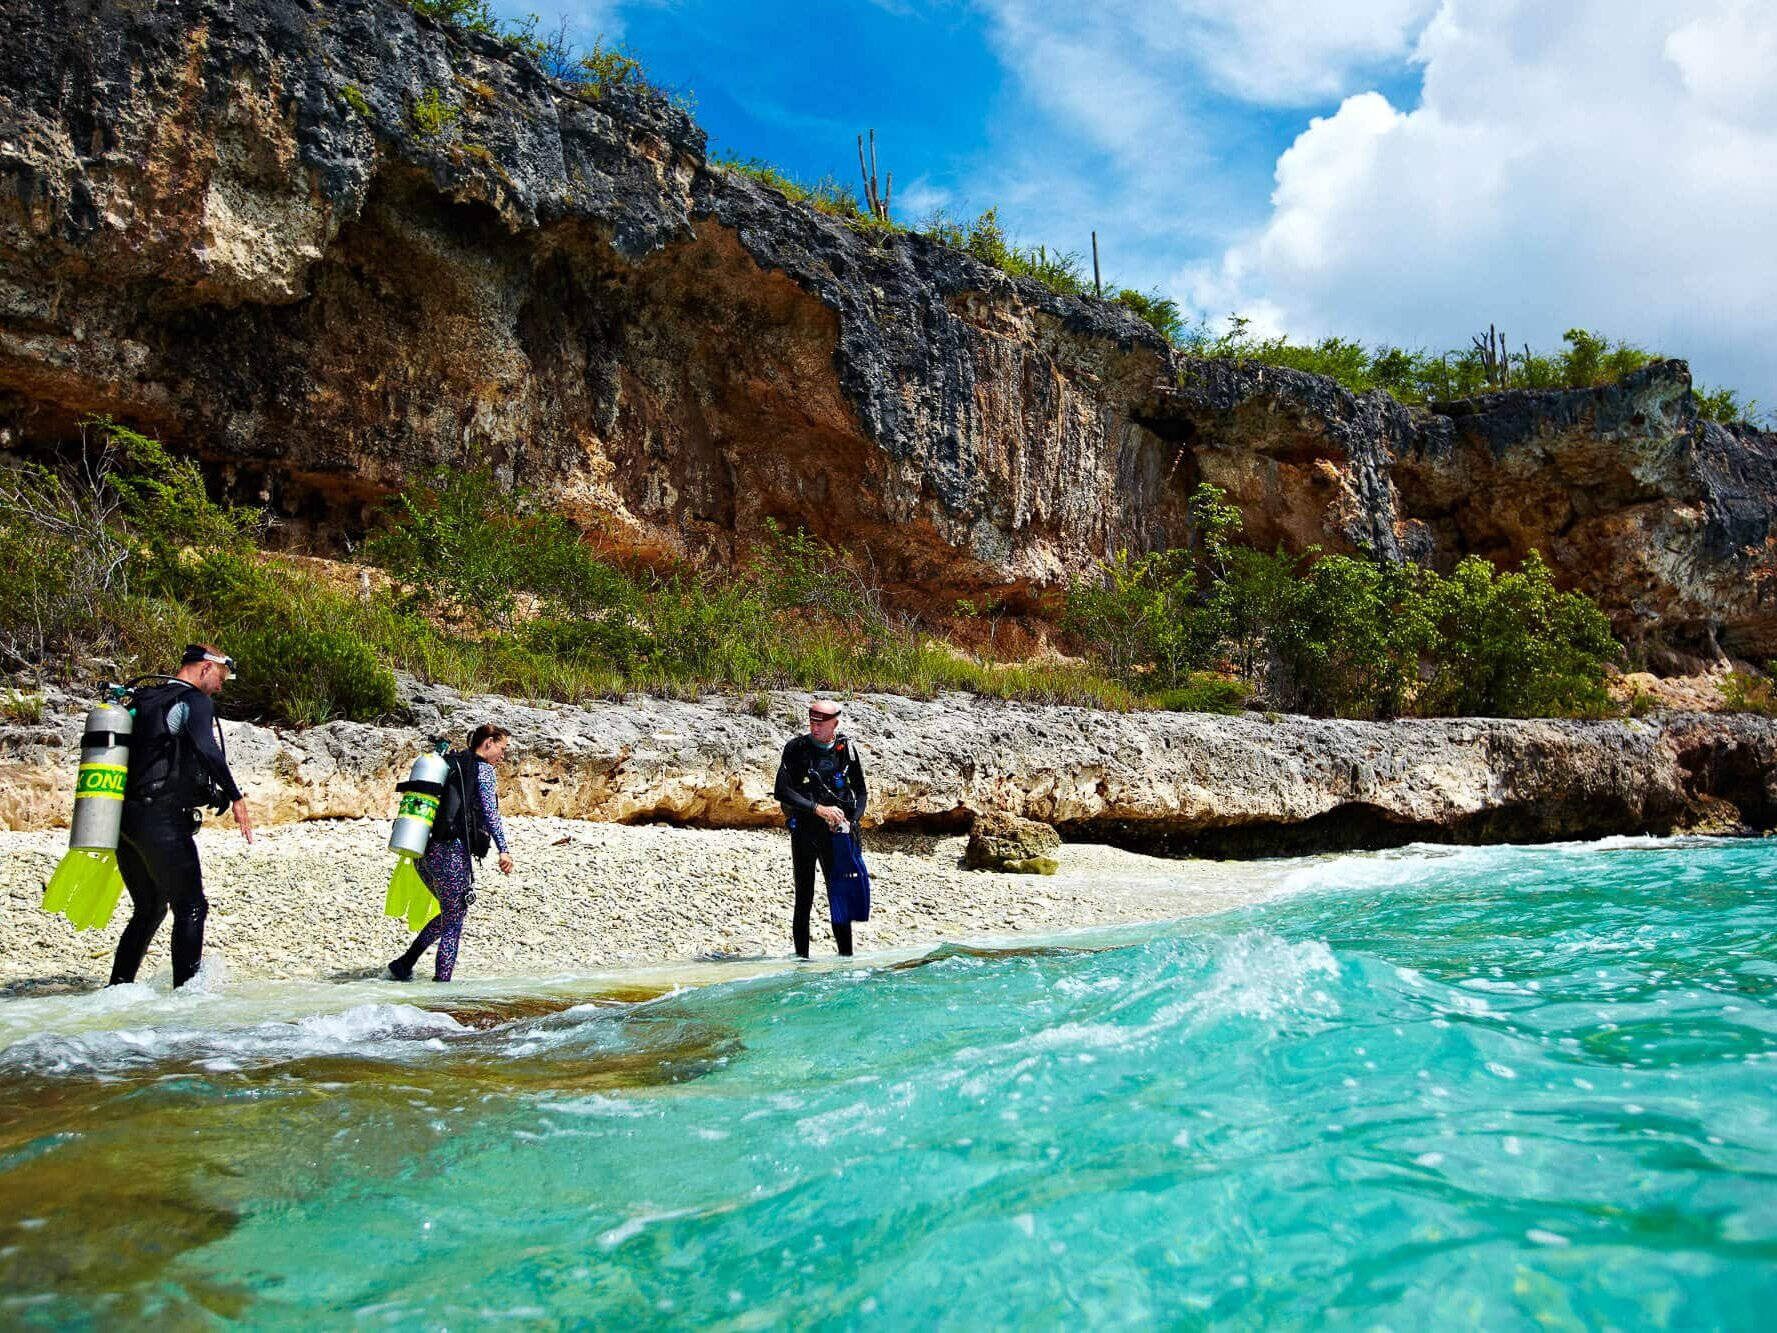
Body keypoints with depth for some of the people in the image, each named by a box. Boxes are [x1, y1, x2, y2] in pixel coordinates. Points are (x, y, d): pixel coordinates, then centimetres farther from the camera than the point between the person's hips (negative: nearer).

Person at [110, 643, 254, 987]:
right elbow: (208, 750, -25)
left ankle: (118, 988, 19)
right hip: (163, 820, -9)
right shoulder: (194, 701, -7)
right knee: (191, 908, -4)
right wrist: (235, 797, -25)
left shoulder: (144, 700, 19)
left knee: (149, 909, 19)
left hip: (125, 818, 9)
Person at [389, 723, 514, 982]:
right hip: (452, 853, -8)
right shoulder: (482, 768, -3)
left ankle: (404, 964, 22)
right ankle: (442, 981, 0)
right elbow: (490, 812, -14)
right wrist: (504, 849, -20)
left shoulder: (450, 764, 19)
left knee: (451, 913, 23)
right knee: (454, 921, 1)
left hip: (425, 854, 8)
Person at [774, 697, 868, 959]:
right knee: (803, 901, 4)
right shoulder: (795, 748, -4)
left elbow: (861, 792, 11)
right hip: (803, 832, -1)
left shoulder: (847, 749, 3)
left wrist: (850, 822, -4)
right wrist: (818, 808, -16)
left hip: (835, 834, 2)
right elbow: (783, 792, -10)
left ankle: (846, 957, 9)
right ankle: (801, 958, 11)